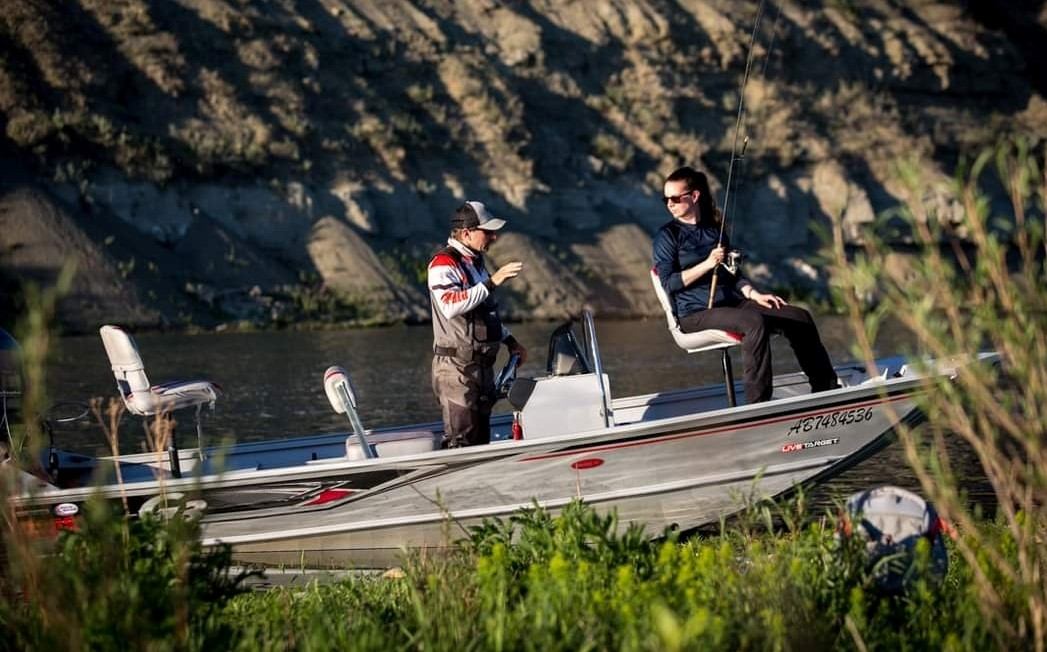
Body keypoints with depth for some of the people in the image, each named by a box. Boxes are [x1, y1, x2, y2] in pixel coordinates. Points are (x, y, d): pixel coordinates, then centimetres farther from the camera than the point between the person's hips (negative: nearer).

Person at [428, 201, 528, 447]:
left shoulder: (475, 261, 17)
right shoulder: (443, 263, -13)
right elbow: (450, 305, -32)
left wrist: (510, 341, 24)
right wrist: (491, 282, -33)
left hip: (482, 367, 9)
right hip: (456, 369, -9)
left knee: (480, 441, 12)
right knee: (461, 443, -11)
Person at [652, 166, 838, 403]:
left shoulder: (715, 230, 17)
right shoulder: (667, 236, -1)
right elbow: (669, 283, -11)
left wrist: (754, 294, 3)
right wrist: (707, 264, -18)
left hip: (731, 303, 7)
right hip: (695, 314, -7)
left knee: (800, 317, -5)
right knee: (754, 322, -36)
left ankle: (827, 389, 6)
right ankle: (758, 404, -34)